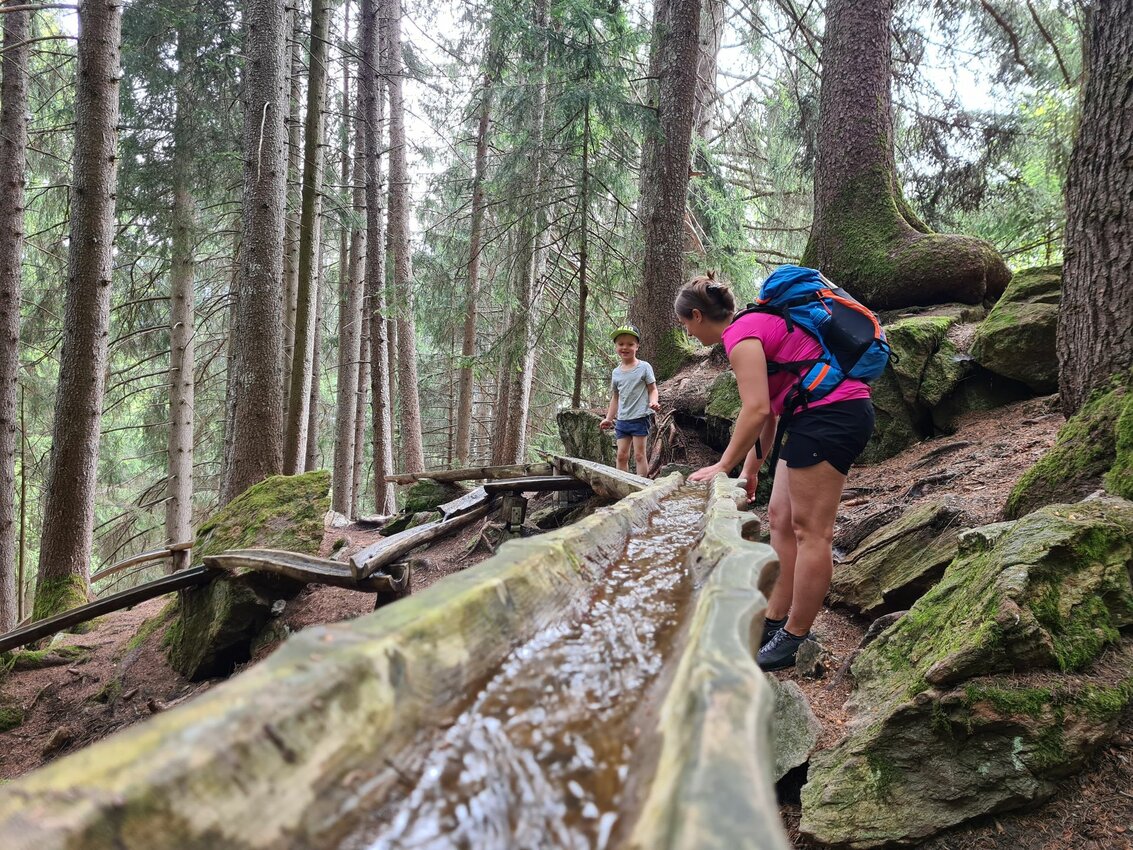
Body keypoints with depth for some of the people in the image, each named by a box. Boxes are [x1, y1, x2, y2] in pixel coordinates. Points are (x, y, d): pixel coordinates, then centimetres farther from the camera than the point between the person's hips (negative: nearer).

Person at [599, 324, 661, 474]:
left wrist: (653, 402, -23)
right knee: (621, 455, 4)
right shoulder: (616, 372, 10)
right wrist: (608, 418, 18)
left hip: (639, 418, -5)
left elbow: (652, 389, -2)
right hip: (622, 419, 5)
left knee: (639, 455, -3)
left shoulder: (644, 367, -4)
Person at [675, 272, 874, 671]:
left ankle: (795, 638, 3)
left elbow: (757, 409, -19)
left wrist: (723, 466, -11)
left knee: (810, 530, -5)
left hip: (831, 412, -11)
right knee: (780, 519, 11)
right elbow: (768, 412, 21)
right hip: (822, 416, 11)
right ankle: (774, 623, 17)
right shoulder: (756, 326, 20)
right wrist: (750, 470, 22)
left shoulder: (741, 334, -11)